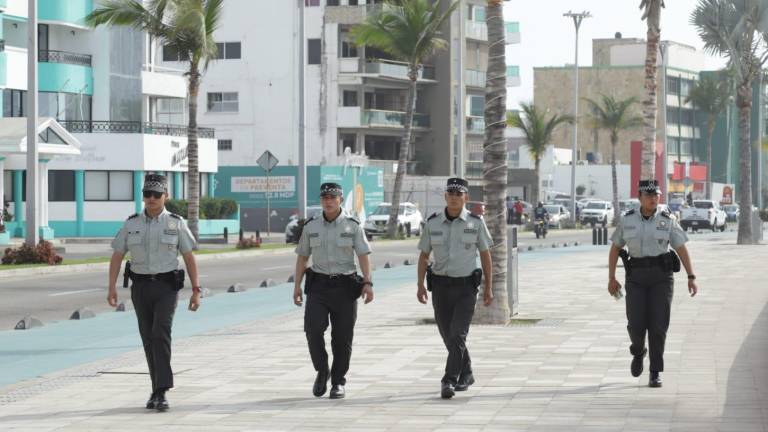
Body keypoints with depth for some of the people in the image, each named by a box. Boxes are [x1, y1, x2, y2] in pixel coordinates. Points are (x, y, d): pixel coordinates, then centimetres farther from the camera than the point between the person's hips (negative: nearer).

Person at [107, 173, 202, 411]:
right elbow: (116, 257, 3)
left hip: (167, 287, -3)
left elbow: (190, 258, 0)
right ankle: (159, 389, 22)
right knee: (149, 339, 7)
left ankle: (160, 392, -20)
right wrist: (112, 288, -8)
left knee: (160, 335, -20)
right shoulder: (131, 224, 3)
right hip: (141, 287, 3)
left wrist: (196, 291, -6)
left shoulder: (176, 224, -2)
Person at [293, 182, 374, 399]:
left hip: (345, 286, -1)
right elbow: (302, 257, 9)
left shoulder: (353, 225, -1)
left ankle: (338, 382, 13)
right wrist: (297, 286, -1)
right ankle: (322, 371, 6)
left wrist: (368, 283, -19)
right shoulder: (311, 226, 6)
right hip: (318, 285, 1)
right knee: (313, 329, -16)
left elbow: (363, 256, -6)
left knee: (342, 337, 0)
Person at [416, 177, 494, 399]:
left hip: (466, 286, -3)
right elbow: (424, 255, 7)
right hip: (440, 285, 3)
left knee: (458, 334, -14)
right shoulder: (433, 223, 2)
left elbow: (485, 255, 4)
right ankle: (466, 374, 31)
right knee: (448, 335, 11)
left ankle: (449, 381, -16)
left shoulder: (476, 222, -2)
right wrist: (420, 285, 0)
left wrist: (488, 287, 3)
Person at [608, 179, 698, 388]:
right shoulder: (628, 220, 2)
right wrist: (611, 279, 5)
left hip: (661, 277, -1)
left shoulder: (667, 220, -2)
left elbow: (682, 249, -2)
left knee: (658, 325, -9)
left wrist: (691, 278, -10)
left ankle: (655, 374, 2)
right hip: (637, 278, 1)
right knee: (636, 325, -7)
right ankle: (638, 351, 27)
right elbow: (615, 248, 9)